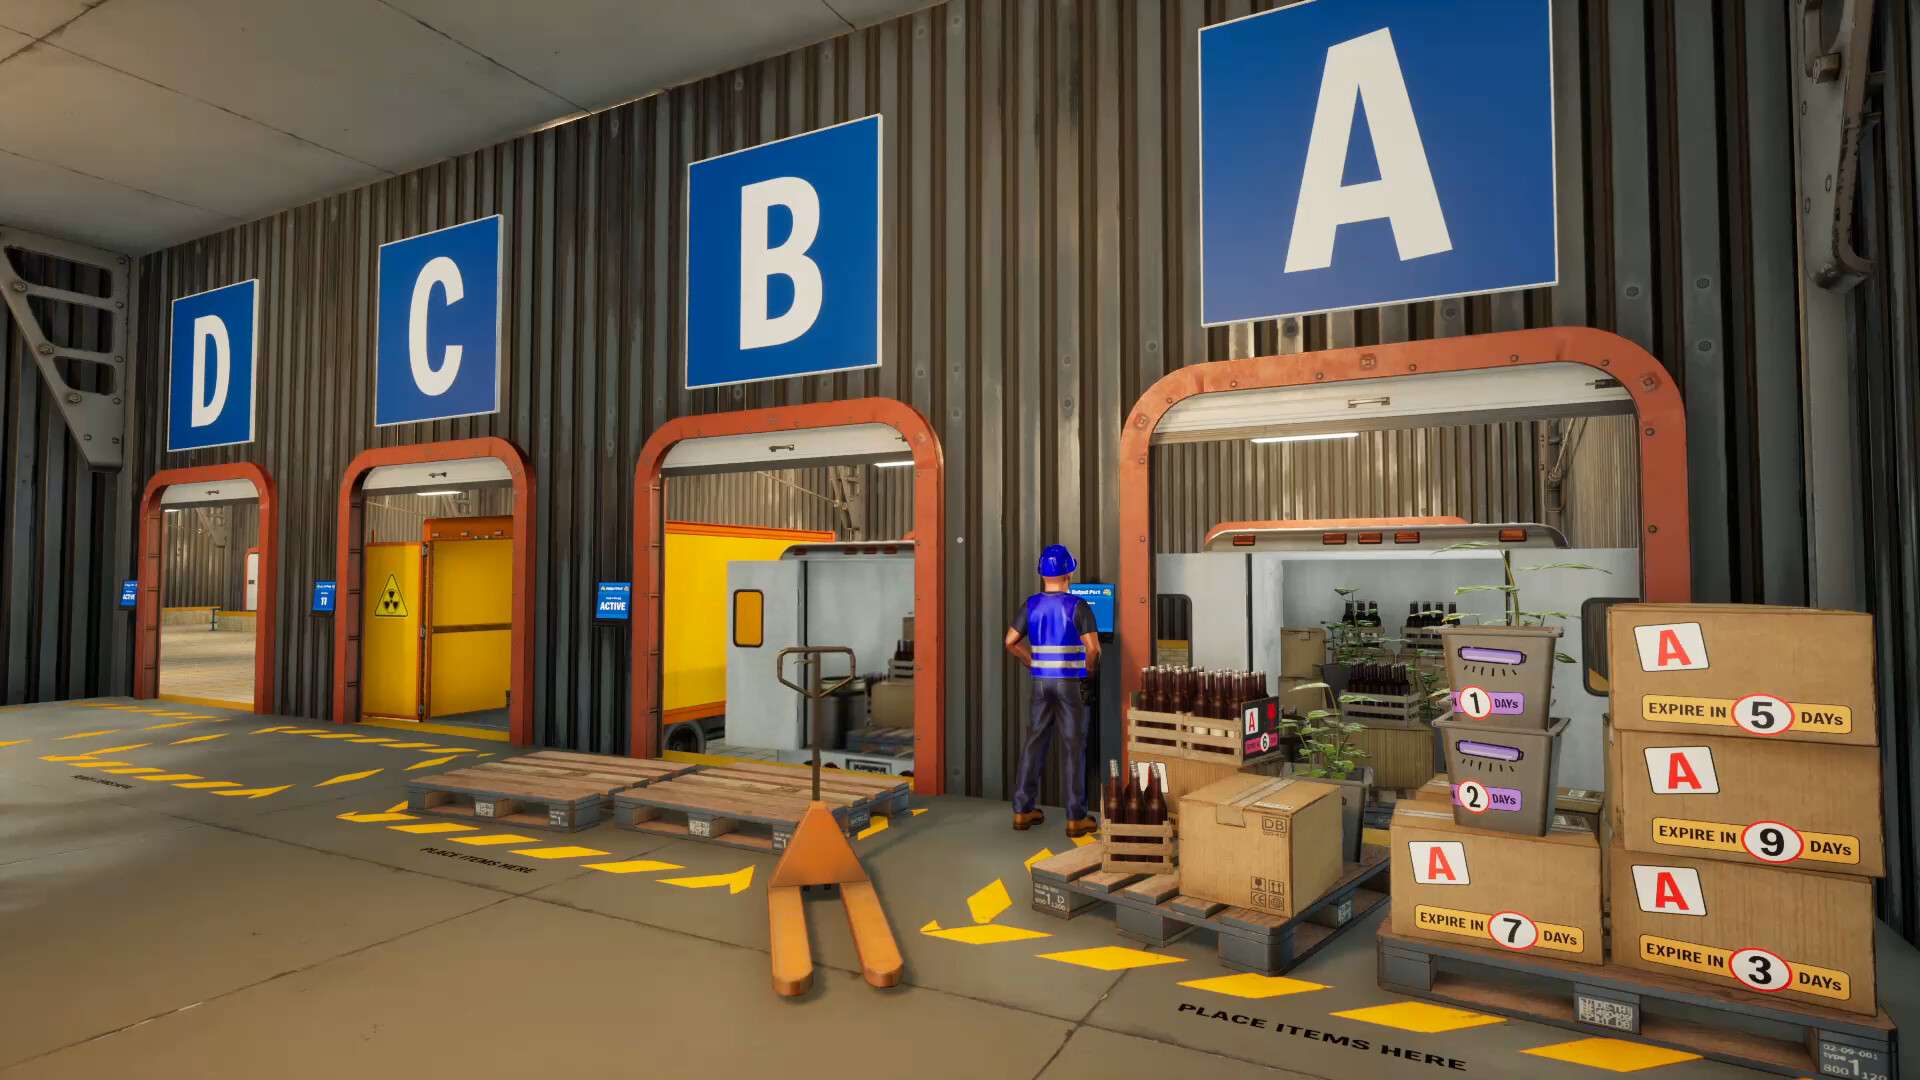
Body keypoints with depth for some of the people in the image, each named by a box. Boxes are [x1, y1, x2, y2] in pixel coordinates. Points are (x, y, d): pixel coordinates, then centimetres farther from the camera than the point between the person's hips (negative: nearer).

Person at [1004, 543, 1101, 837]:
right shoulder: (1078, 607, -11)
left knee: (1034, 743, 10)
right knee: (1073, 748, 1)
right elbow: (1093, 649, -18)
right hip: (1071, 684, -4)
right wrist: (1088, 670, 2)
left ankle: (1023, 810, 14)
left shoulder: (1032, 605, 2)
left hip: (1041, 683, 4)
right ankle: (1076, 818, 6)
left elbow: (1011, 642, 6)